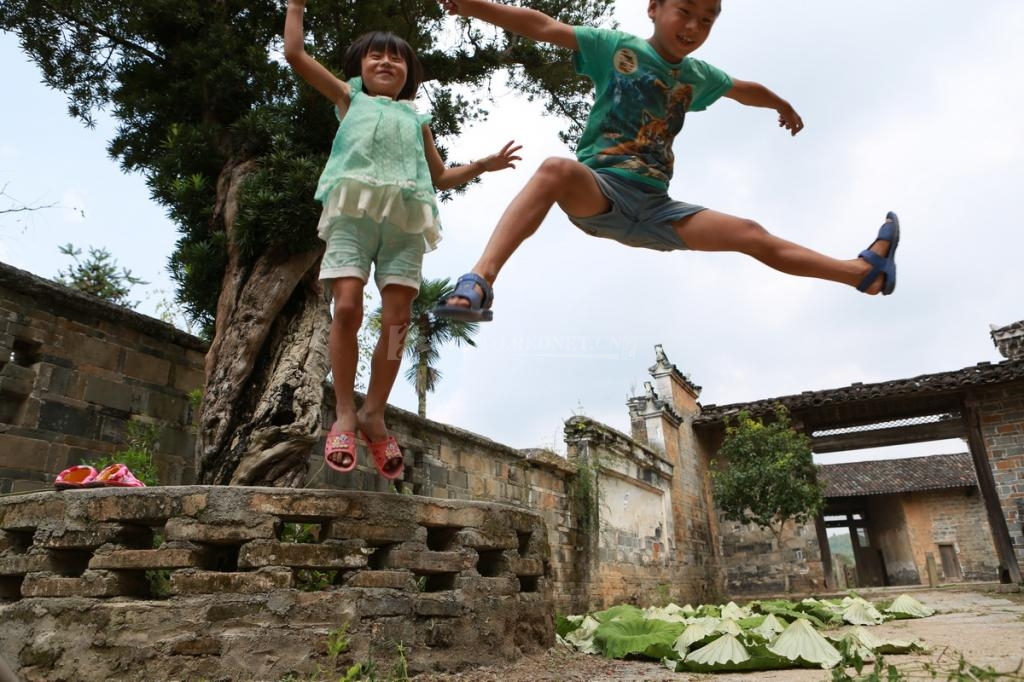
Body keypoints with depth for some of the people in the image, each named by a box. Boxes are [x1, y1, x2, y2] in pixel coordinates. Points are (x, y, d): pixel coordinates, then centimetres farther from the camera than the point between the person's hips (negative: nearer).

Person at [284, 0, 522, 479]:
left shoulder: (416, 119, 33)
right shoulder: (349, 98, 28)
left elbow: (440, 177, 33)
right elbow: (295, 54, 24)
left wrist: (483, 165, 23)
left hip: (405, 217, 2)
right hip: (353, 209, -2)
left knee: (397, 318, -9)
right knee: (347, 307, -17)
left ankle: (374, 415, 0)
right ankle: (344, 413, -7)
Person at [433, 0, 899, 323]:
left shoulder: (698, 75, 19)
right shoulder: (615, 47, 4)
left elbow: (746, 90, 39)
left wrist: (784, 107, 55)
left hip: (653, 207, 5)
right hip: (599, 189, -5)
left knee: (754, 237, 4)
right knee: (557, 168, -41)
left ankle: (865, 271, 14)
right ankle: (479, 281, -50)